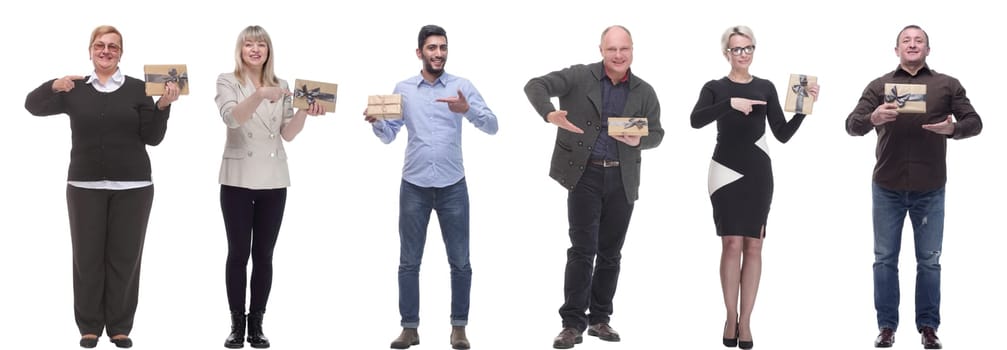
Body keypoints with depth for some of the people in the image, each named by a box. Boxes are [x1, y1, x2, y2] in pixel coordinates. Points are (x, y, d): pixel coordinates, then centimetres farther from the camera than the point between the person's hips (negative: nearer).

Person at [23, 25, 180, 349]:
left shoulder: (137, 88, 0)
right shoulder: (75, 89, 5)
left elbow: (152, 137, -1)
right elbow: (33, 106, 4)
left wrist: (163, 106, -17)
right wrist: (53, 86, -15)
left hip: (132, 187, -1)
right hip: (85, 186, 1)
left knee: (125, 257, 4)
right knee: (87, 257, 5)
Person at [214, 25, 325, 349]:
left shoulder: (281, 86, 9)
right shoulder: (227, 81, -1)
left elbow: (288, 134, 3)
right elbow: (231, 117, -19)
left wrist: (305, 111, -15)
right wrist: (260, 95, -36)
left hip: (273, 181, 3)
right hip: (237, 179, -3)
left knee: (263, 255, 5)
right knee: (238, 254, 0)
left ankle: (257, 323, 11)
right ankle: (237, 324, 7)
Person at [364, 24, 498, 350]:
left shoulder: (462, 86, 0)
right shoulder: (403, 89, 6)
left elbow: (492, 125, -8)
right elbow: (389, 135, 6)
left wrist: (467, 109, -27)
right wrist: (375, 121, -16)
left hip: (453, 186, -1)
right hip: (414, 186, 1)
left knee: (460, 262, 3)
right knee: (409, 262, 4)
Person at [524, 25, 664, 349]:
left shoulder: (645, 92, 6)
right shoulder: (580, 76, -3)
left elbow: (656, 133, 10)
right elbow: (536, 85, -12)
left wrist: (639, 140, -15)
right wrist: (549, 113, -33)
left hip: (622, 179, 3)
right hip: (585, 174, -3)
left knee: (610, 252, 10)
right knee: (582, 249, -6)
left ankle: (599, 319, 21)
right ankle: (573, 323, -1)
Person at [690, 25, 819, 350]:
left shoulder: (766, 87, 10)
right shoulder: (715, 88, 4)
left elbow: (783, 134, 8)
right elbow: (696, 120, -16)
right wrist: (730, 103, -27)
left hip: (758, 172, 2)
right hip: (726, 171, -2)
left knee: (753, 246, 1)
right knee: (732, 243, -9)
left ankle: (745, 321, 6)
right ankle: (731, 317, 3)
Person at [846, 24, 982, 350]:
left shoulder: (947, 85, 5)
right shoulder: (879, 85, 4)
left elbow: (974, 122, 1)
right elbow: (852, 125, -4)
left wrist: (952, 128, -21)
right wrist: (873, 119, -26)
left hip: (930, 190, 0)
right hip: (887, 188, 0)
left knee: (929, 260, 5)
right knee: (885, 259, 5)